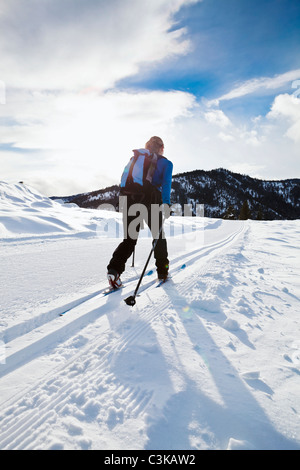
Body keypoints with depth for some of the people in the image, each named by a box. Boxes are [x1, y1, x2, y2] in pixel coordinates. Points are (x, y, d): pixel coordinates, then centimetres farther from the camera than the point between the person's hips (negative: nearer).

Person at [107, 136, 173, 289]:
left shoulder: (134, 158, 25)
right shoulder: (165, 163, 13)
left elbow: (124, 177, 19)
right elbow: (166, 183, -4)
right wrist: (166, 203, -12)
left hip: (130, 198, 3)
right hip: (151, 199, -3)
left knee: (130, 237, 8)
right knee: (158, 235, 15)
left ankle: (114, 269, -11)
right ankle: (162, 270, 21)